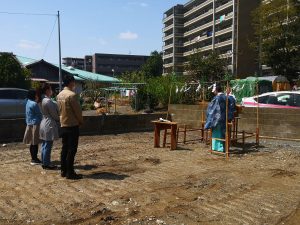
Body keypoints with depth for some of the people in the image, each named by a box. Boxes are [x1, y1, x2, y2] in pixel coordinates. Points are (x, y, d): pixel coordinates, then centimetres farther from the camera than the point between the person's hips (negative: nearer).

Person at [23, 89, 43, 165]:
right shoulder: (34, 104, -16)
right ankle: (34, 159, 1)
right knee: (35, 143, -3)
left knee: (33, 143, 14)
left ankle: (34, 158, 22)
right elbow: (39, 114, -9)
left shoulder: (28, 102, 11)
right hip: (35, 125, -9)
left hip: (30, 124, 9)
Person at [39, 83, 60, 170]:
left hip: (44, 124, 10)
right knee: (48, 146, -1)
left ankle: (44, 162, 23)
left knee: (44, 145, 14)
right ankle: (47, 164, 6)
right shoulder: (48, 101, -19)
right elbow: (54, 114, -14)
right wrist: (60, 119, 4)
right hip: (49, 125, -10)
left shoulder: (43, 100, 10)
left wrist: (58, 118, 13)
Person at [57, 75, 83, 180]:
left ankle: (63, 171, 18)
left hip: (63, 125, 9)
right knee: (72, 150, -3)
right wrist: (81, 121, 2)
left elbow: (60, 109, 14)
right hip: (73, 125, -8)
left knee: (65, 148, 13)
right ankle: (70, 173, 1)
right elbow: (77, 110, -15)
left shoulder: (59, 95, 9)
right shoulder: (72, 95, -18)